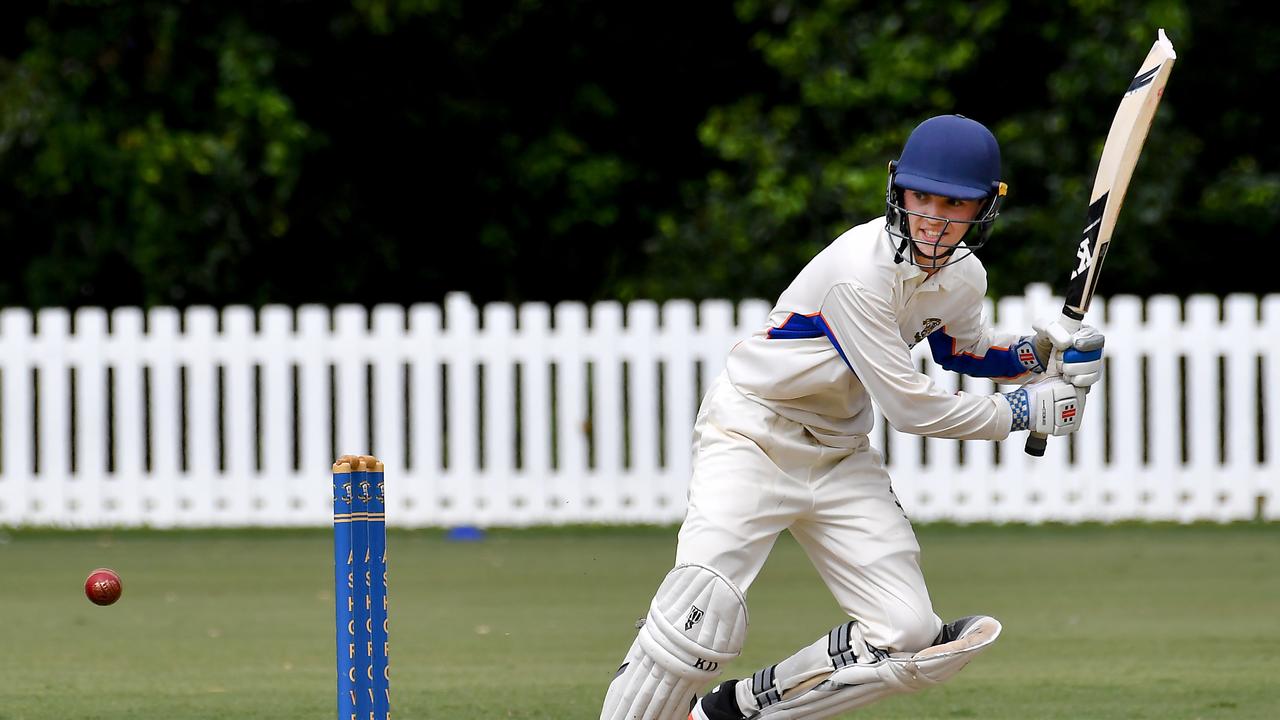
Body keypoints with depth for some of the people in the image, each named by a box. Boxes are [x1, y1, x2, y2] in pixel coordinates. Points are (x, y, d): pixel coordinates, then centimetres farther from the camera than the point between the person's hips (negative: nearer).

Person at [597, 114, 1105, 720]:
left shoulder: (963, 277, -1)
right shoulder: (861, 269, -25)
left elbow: (962, 349, 23)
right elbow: (910, 407, -22)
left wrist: (1038, 352, 3)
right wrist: (1024, 410, -13)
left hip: (841, 459, 8)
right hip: (751, 439, -8)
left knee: (910, 640, -3)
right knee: (705, 621, -28)